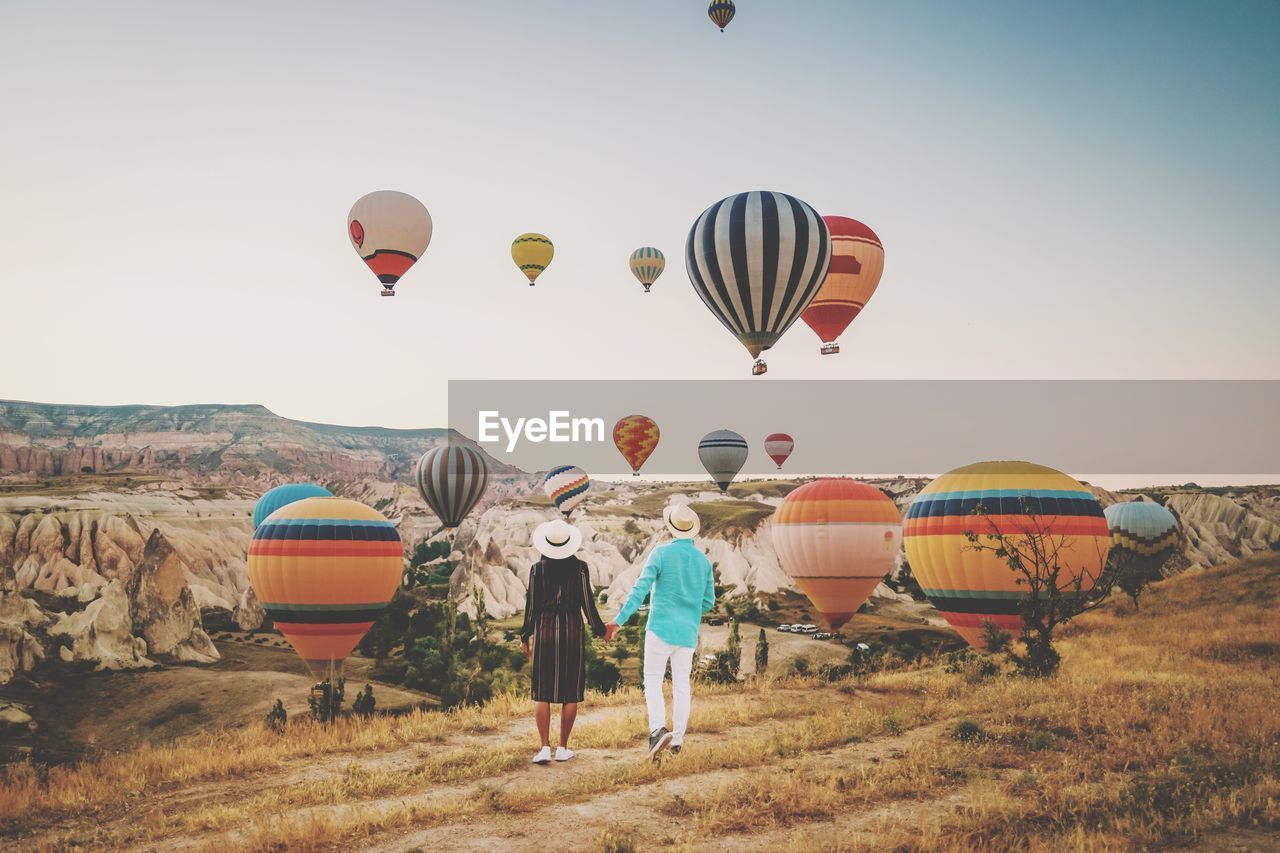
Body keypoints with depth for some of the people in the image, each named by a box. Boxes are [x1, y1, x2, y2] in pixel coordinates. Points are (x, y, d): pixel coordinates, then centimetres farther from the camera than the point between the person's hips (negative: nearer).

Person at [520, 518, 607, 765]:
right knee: (570, 692, 8)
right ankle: (563, 748, 10)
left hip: (544, 631, 0)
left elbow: (531, 606, 0)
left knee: (542, 692, 5)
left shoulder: (537, 569, -3)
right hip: (572, 632, 0)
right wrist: (599, 630, 11)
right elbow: (587, 603, -2)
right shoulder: (580, 568, -4)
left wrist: (525, 636, 11)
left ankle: (545, 747, -4)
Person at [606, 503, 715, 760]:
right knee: (682, 683, 9)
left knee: (653, 679, 2)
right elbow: (709, 601, 9)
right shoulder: (703, 560, 6)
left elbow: (640, 590, -13)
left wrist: (618, 621, -13)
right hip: (688, 632, 4)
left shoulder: (661, 553, -7)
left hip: (661, 627, -4)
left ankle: (658, 729, -17)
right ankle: (678, 738, 11)